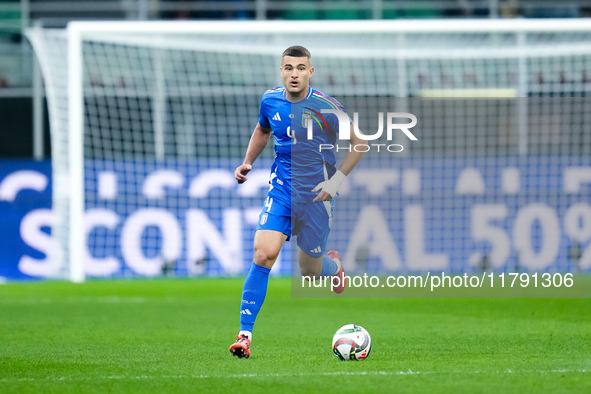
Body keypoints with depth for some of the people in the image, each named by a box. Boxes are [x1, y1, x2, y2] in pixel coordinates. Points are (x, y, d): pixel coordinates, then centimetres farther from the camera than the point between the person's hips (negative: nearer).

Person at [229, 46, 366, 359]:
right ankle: (245, 334, -18)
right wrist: (247, 163, 9)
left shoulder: (325, 107, -13)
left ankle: (333, 264, 48)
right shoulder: (270, 101, 0)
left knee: (309, 271, 7)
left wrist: (337, 180, -9)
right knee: (264, 253, -19)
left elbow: (358, 143, -2)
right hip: (281, 190, 2)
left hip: (316, 195, -2)